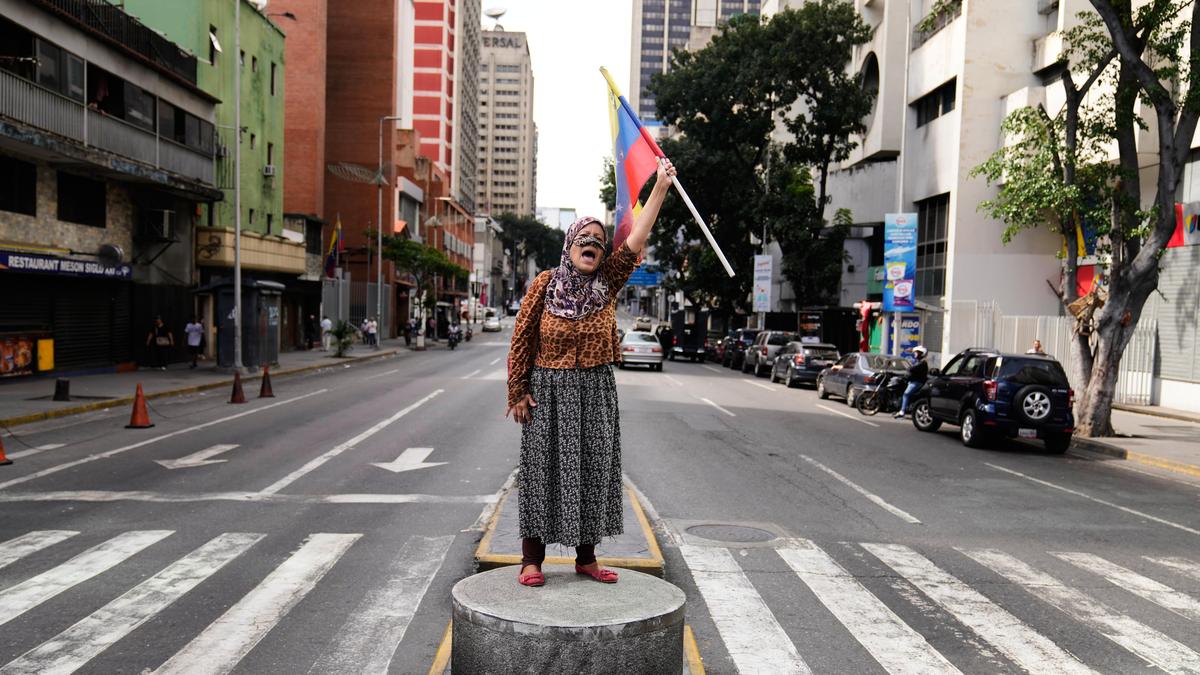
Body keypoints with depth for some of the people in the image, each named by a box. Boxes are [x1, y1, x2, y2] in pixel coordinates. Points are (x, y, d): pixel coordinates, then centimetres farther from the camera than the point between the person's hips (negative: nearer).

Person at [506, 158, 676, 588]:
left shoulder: (607, 286, 2)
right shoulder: (544, 284, -4)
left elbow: (635, 242, -8)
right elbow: (521, 340, -2)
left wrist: (660, 188, -14)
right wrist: (518, 392, -6)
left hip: (595, 394, 3)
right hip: (548, 392, -3)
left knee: (593, 470, 8)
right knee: (543, 470, 3)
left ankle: (586, 556, 21)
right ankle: (532, 558, 13)